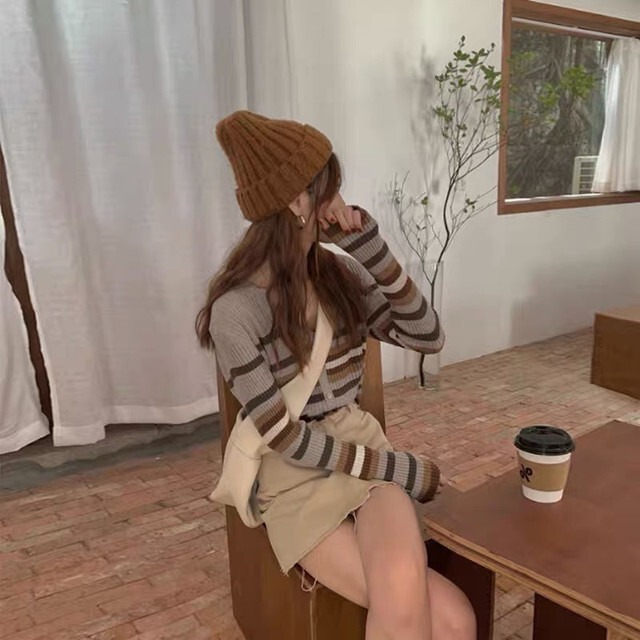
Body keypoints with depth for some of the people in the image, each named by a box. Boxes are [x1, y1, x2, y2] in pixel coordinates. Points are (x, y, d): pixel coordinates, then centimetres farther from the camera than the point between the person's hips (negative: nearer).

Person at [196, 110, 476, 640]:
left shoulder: (340, 272, 0)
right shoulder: (235, 311, -17)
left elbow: (429, 338, -3)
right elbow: (287, 440, -17)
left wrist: (371, 247, -12)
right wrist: (405, 471, -13)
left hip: (366, 450, 4)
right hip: (297, 482, -4)